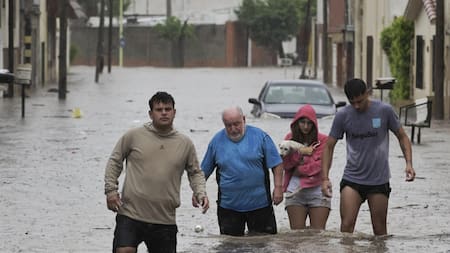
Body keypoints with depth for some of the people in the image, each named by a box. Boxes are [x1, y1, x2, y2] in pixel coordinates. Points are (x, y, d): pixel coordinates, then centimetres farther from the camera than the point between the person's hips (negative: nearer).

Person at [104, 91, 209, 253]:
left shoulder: (185, 144, 7)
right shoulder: (133, 136, 1)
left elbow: (195, 173, 19)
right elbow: (114, 162, 10)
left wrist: (200, 193, 2)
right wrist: (111, 190, 1)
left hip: (165, 221, 2)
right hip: (130, 215, -2)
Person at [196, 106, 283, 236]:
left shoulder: (260, 136, -1)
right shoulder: (217, 141, 4)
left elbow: (276, 164, 0)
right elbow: (204, 171, 13)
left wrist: (278, 188, -7)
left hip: (259, 204, -1)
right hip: (228, 205, 1)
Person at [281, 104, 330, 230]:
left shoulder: (322, 140, 1)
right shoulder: (290, 138, 11)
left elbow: (318, 165, -7)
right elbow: (285, 164, 4)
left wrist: (299, 170, -1)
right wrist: (300, 152, -8)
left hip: (317, 190, -2)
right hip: (295, 191, 2)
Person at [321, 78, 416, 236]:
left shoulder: (384, 111, -6)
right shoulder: (343, 115, -4)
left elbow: (402, 137, 5)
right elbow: (329, 146, 2)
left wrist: (409, 163, -11)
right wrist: (325, 178, -8)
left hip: (379, 181, 0)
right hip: (351, 180, 0)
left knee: (380, 230, 6)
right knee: (346, 227, -11)